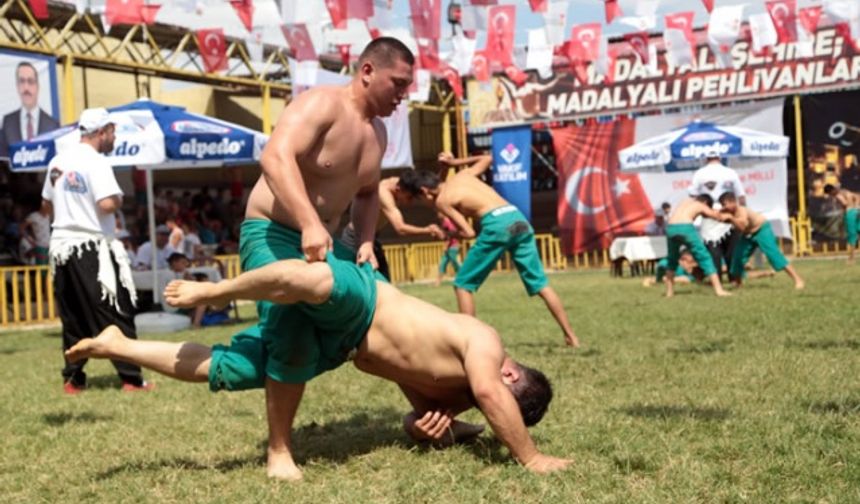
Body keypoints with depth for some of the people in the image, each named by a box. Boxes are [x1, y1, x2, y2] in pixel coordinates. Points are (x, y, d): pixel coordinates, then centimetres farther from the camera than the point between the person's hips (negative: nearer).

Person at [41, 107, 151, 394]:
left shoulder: (57, 162, 11)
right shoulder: (96, 162, -13)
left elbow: (47, 202, 19)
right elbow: (107, 204, -23)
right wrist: (119, 198, -4)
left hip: (61, 244, 7)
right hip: (92, 247, -7)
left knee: (73, 317, 13)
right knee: (115, 314, -2)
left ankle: (73, 378, 15)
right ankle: (131, 378, -2)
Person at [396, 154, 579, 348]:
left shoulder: (441, 200, 7)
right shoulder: (463, 175, 24)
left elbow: (468, 233, 0)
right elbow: (487, 159, 42)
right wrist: (457, 162, 47)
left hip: (497, 224, -7)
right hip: (518, 219, 7)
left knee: (463, 283, 8)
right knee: (540, 284, 11)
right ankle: (571, 336, 8)